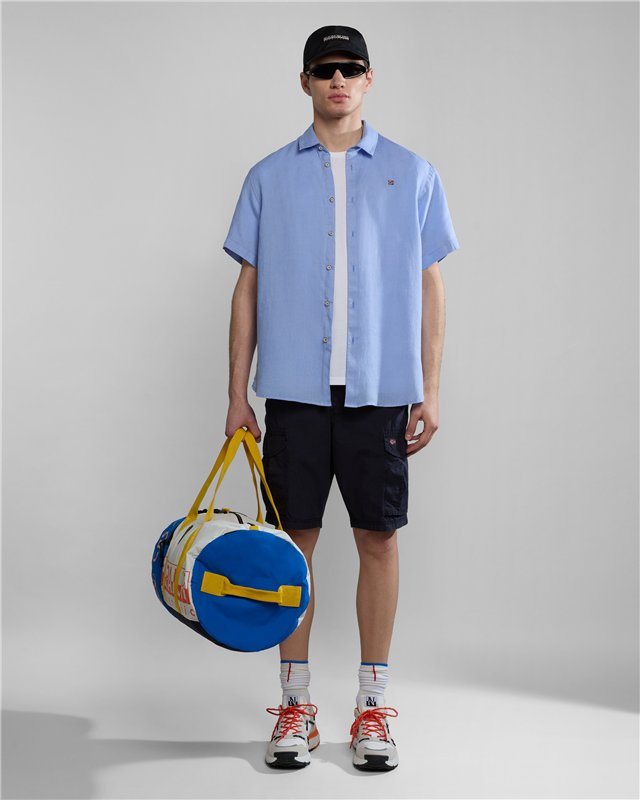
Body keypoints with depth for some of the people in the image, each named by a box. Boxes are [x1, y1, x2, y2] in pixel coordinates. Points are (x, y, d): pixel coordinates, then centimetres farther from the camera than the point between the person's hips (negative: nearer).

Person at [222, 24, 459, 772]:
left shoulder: (413, 174, 7)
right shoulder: (269, 177, 8)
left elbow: (428, 287, 7)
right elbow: (247, 289, 8)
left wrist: (429, 392, 1)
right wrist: (237, 395, 3)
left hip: (380, 392, 0)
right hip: (295, 389, 1)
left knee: (378, 539, 3)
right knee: (294, 540, 4)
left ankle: (372, 707, 15)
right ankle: (295, 706, 16)